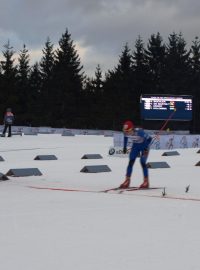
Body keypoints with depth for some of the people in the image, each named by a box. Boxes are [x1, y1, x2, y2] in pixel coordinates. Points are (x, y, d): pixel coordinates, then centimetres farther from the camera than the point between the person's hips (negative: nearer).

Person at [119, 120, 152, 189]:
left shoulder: (139, 132, -37)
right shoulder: (126, 133, -21)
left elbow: (149, 138, -28)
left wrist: (145, 149, -29)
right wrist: (125, 147, 8)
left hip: (144, 145, -5)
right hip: (135, 146, 5)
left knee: (143, 162, -13)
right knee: (131, 162, -3)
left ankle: (146, 181, -2)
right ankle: (127, 181, 2)